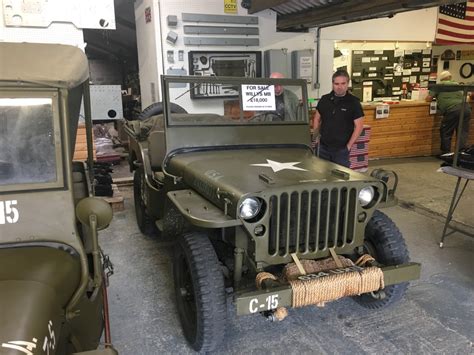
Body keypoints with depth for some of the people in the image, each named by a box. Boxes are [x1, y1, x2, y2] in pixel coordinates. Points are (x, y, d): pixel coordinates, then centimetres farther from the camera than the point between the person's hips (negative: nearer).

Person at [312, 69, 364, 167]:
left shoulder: (353, 102, -7)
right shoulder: (324, 99, 3)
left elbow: (359, 126, -7)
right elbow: (317, 119, 14)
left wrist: (349, 145, -10)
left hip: (341, 149, -3)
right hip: (323, 147, 4)